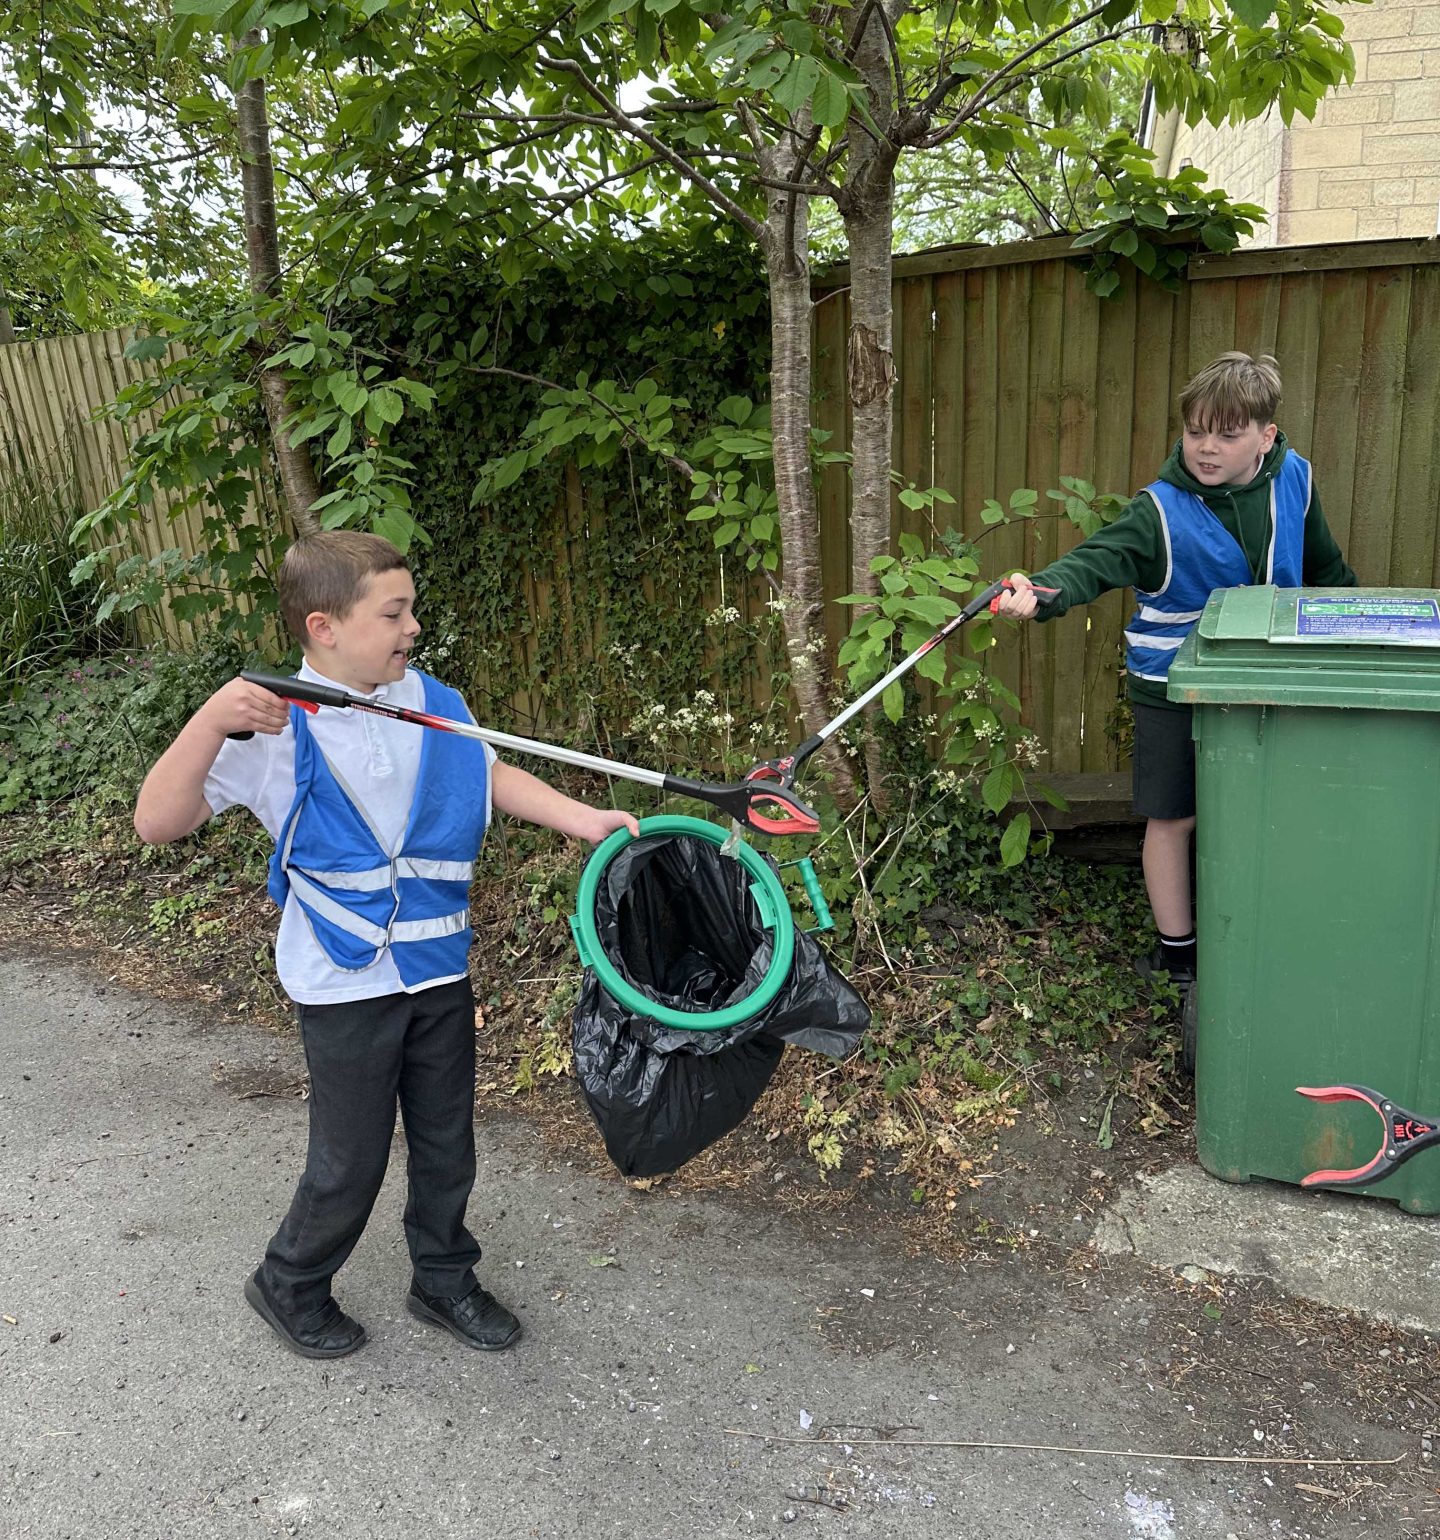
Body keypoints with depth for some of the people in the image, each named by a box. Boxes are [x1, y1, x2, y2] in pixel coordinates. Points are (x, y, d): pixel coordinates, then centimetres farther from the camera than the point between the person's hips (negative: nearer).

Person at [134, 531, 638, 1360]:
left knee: (447, 1142, 18)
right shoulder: (275, 727, -15)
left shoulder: (433, 701, -2)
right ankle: (291, 1285, 38)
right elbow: (157, 822, -18)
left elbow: (491, 773, 12)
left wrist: (583, 818, 2)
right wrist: (211, 722, -32)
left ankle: (445, 1277, 41)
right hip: (347, 982, -5)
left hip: (441, 967, 5)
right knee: (351, 1160, 9)